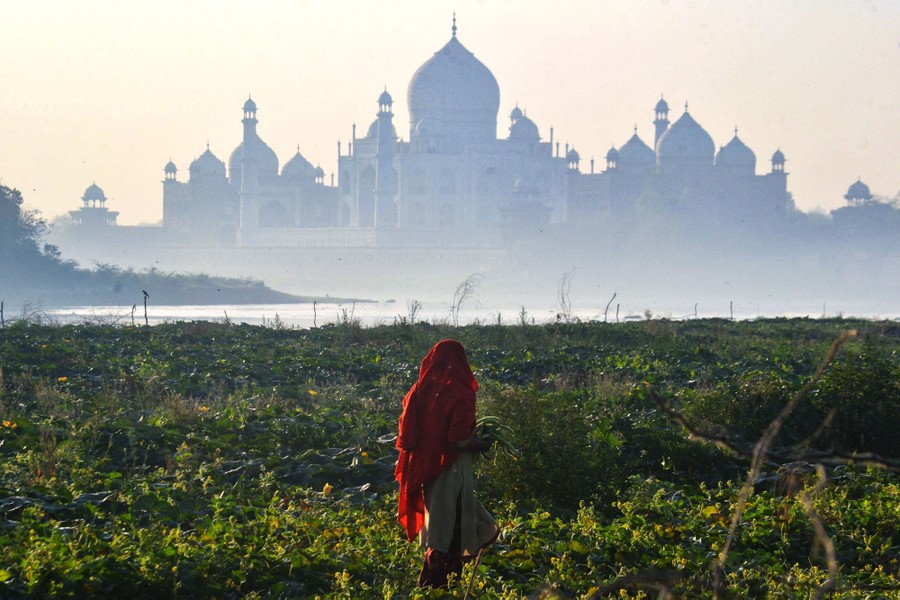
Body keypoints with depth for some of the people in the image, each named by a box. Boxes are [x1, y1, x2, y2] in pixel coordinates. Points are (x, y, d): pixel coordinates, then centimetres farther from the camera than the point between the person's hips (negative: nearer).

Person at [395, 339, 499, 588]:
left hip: (424, 466, 6)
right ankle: (433, 580, 4)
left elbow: (406, 434, 2)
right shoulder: (460, 394, -17)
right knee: (447, 527, 4)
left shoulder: (419, 391, 0)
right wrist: (483, 445, -3)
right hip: (452, 471, -6)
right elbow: (460, 440, -21)